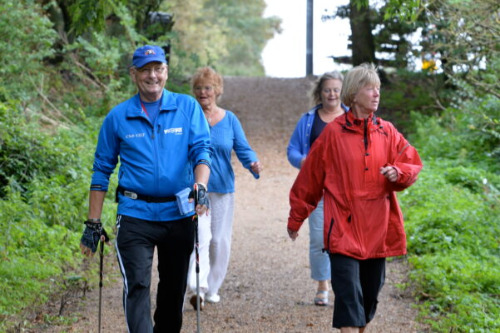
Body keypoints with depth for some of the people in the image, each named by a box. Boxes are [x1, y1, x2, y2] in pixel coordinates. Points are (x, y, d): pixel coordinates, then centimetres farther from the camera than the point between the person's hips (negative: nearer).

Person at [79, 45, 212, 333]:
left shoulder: (187, 107, 2)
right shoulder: (118, 117, 3)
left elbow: (202, 149, -6)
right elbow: (102, 171, 7)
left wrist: (200, 185, -27)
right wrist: (93, 224, 4)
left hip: (179, 213, 1)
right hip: (136, 214, -1)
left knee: (175, 287, 13)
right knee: (137, 285, -16)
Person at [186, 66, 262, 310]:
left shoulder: (229, 119, 7)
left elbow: (243, 150, 3)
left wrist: (253, 164, -17)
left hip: (222, 189, 3)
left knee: (219, 240, 8)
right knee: (200, 236, -19)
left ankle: (211, 288, 23)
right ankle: (198, 288, -27)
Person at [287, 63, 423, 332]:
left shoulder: (387, 132, 8)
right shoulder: (333, 132, -3)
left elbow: (412, 165, 9)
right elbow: (309, 178, 3)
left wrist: (398, 173, -14)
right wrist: (295, 219, 8)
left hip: (377, 230, 4)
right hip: (343, 229, -4)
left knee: (370, 292, 12)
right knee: (348, 293, -12)